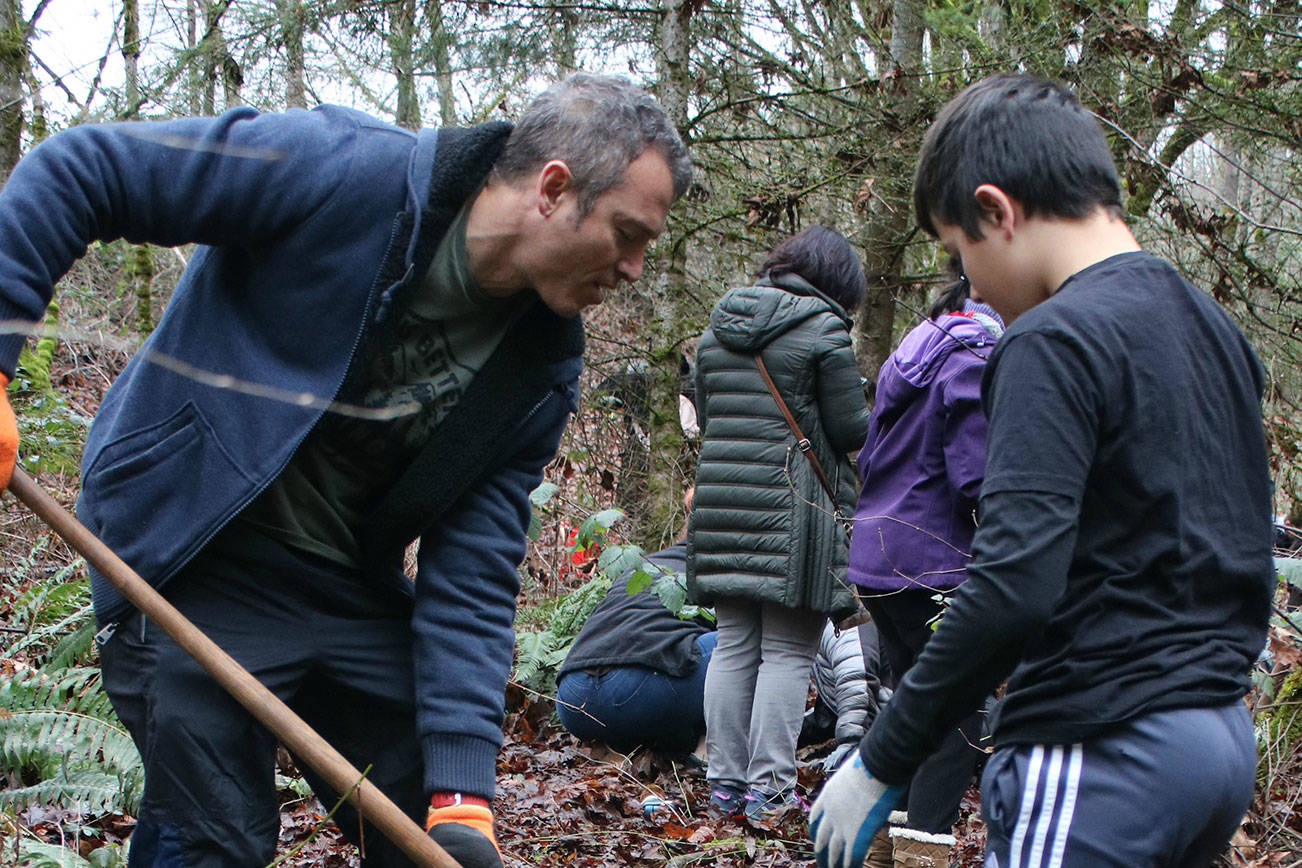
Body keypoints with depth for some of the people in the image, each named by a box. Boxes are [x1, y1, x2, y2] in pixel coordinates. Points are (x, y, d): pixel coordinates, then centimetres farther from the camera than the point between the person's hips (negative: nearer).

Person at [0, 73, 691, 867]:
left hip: (353, 589, 6)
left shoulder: (546, 364, -5)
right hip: (195, 567, -5)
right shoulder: (334, 172, -22)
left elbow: (471, 576, -6)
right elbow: (77, 171, -18)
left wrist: (462, 787, -14)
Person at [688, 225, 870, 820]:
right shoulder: (824, 330, -6)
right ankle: (769, 788, -1)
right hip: (793, 504, -6)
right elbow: (850, 429, -7)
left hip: (721, 496, 6)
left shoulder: (716, 330, 14)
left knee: (733, 646, 11)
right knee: (787, 652, -1)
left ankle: (725, 781, 13)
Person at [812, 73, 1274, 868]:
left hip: (1103, 752, -9)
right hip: (1225, 738, 9)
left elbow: (1013, 586, -23)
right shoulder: (1216, 331, 13)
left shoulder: (1056, 340, -14)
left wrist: (882, 763, -16)